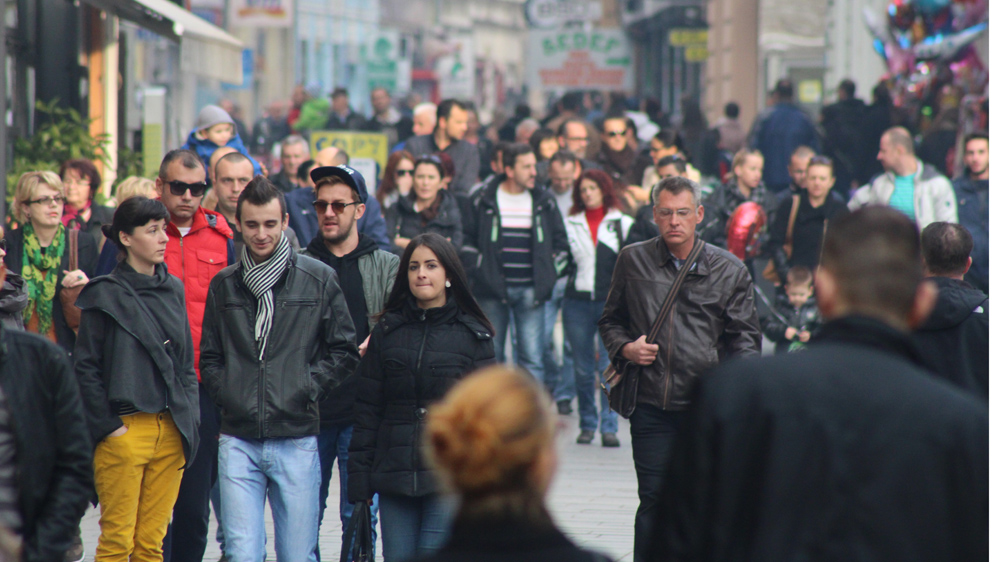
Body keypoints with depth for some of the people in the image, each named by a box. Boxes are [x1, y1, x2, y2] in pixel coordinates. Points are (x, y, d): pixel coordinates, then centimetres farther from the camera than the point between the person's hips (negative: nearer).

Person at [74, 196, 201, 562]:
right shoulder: (105, 295, -4)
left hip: (171, 432, 5)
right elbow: (85, 367, -5)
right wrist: (107, 425, -10)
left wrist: (189, 419, 8)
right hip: (124, 430, -5)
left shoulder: (172, 289, 13)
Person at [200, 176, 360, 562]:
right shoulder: (224, 285, 10)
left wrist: (307, 389, -5)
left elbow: (344, 352, 6)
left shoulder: (319, 280, 4)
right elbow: (209, 356, 18)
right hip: (238, 440, 1)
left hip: (297, 441, -1)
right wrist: (225, 394, 2)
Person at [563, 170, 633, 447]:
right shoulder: (570, 224, 12)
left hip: (611, 303, -2)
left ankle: (609, 427, -9)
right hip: (578, 302, 2)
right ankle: (587, 424, 15)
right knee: (582, 369, 4)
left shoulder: (623, 224, 8)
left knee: (609, 366, -9)